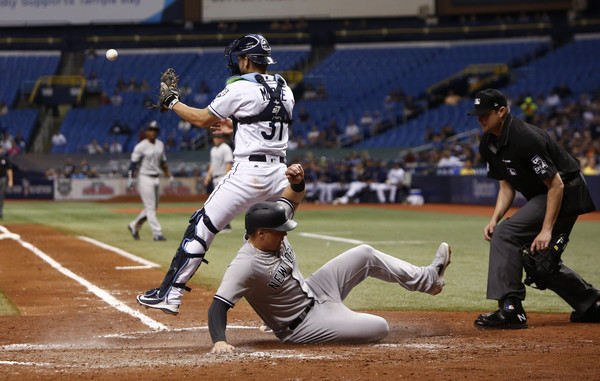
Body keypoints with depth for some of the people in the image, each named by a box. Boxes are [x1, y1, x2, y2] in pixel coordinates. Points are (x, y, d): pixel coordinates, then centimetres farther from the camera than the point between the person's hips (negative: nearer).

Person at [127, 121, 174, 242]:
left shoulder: (160, 145, 12)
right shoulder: (141, 146, -10)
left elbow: (163, 162, 20)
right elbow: (133, 163, -12)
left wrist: (170, 176, 15)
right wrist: (130, 178, -22)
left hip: (155, 179, 8)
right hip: (145, 178, -8)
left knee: (153, 207, 11)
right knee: (150, 207, -7)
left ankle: (134, 226, 26)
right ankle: (157, 233, -8)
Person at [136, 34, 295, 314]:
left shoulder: (240, 88, -8)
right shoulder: (284, 89, 12)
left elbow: (202, 119, 1)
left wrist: (172, 102, 15)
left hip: (248, 172, -7)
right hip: (279, 173, 7)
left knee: (202, 228, -2)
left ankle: (170, 294, -3)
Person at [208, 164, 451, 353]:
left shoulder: (269, 229, -10)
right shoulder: (246, 265, -34)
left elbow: (293, 198, 3)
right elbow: (218, 306, -39)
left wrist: (297, 181, -21)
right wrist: (219, 341, -55)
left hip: (313, 291, 9)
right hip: (302, 326, -9)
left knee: (365, 254, 11)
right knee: (380, 328, -14)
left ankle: (427, 279, 28)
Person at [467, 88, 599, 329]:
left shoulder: (525, 138, -27)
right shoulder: (489, 144, 1)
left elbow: (556, 185, -26)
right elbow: (507, 186, 9)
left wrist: (547, 230, -29)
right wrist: (494, 219, -8)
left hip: (566, 193, -10)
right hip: (540, 197, 10)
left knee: (506, 234, -22)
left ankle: (511, 310, -23)